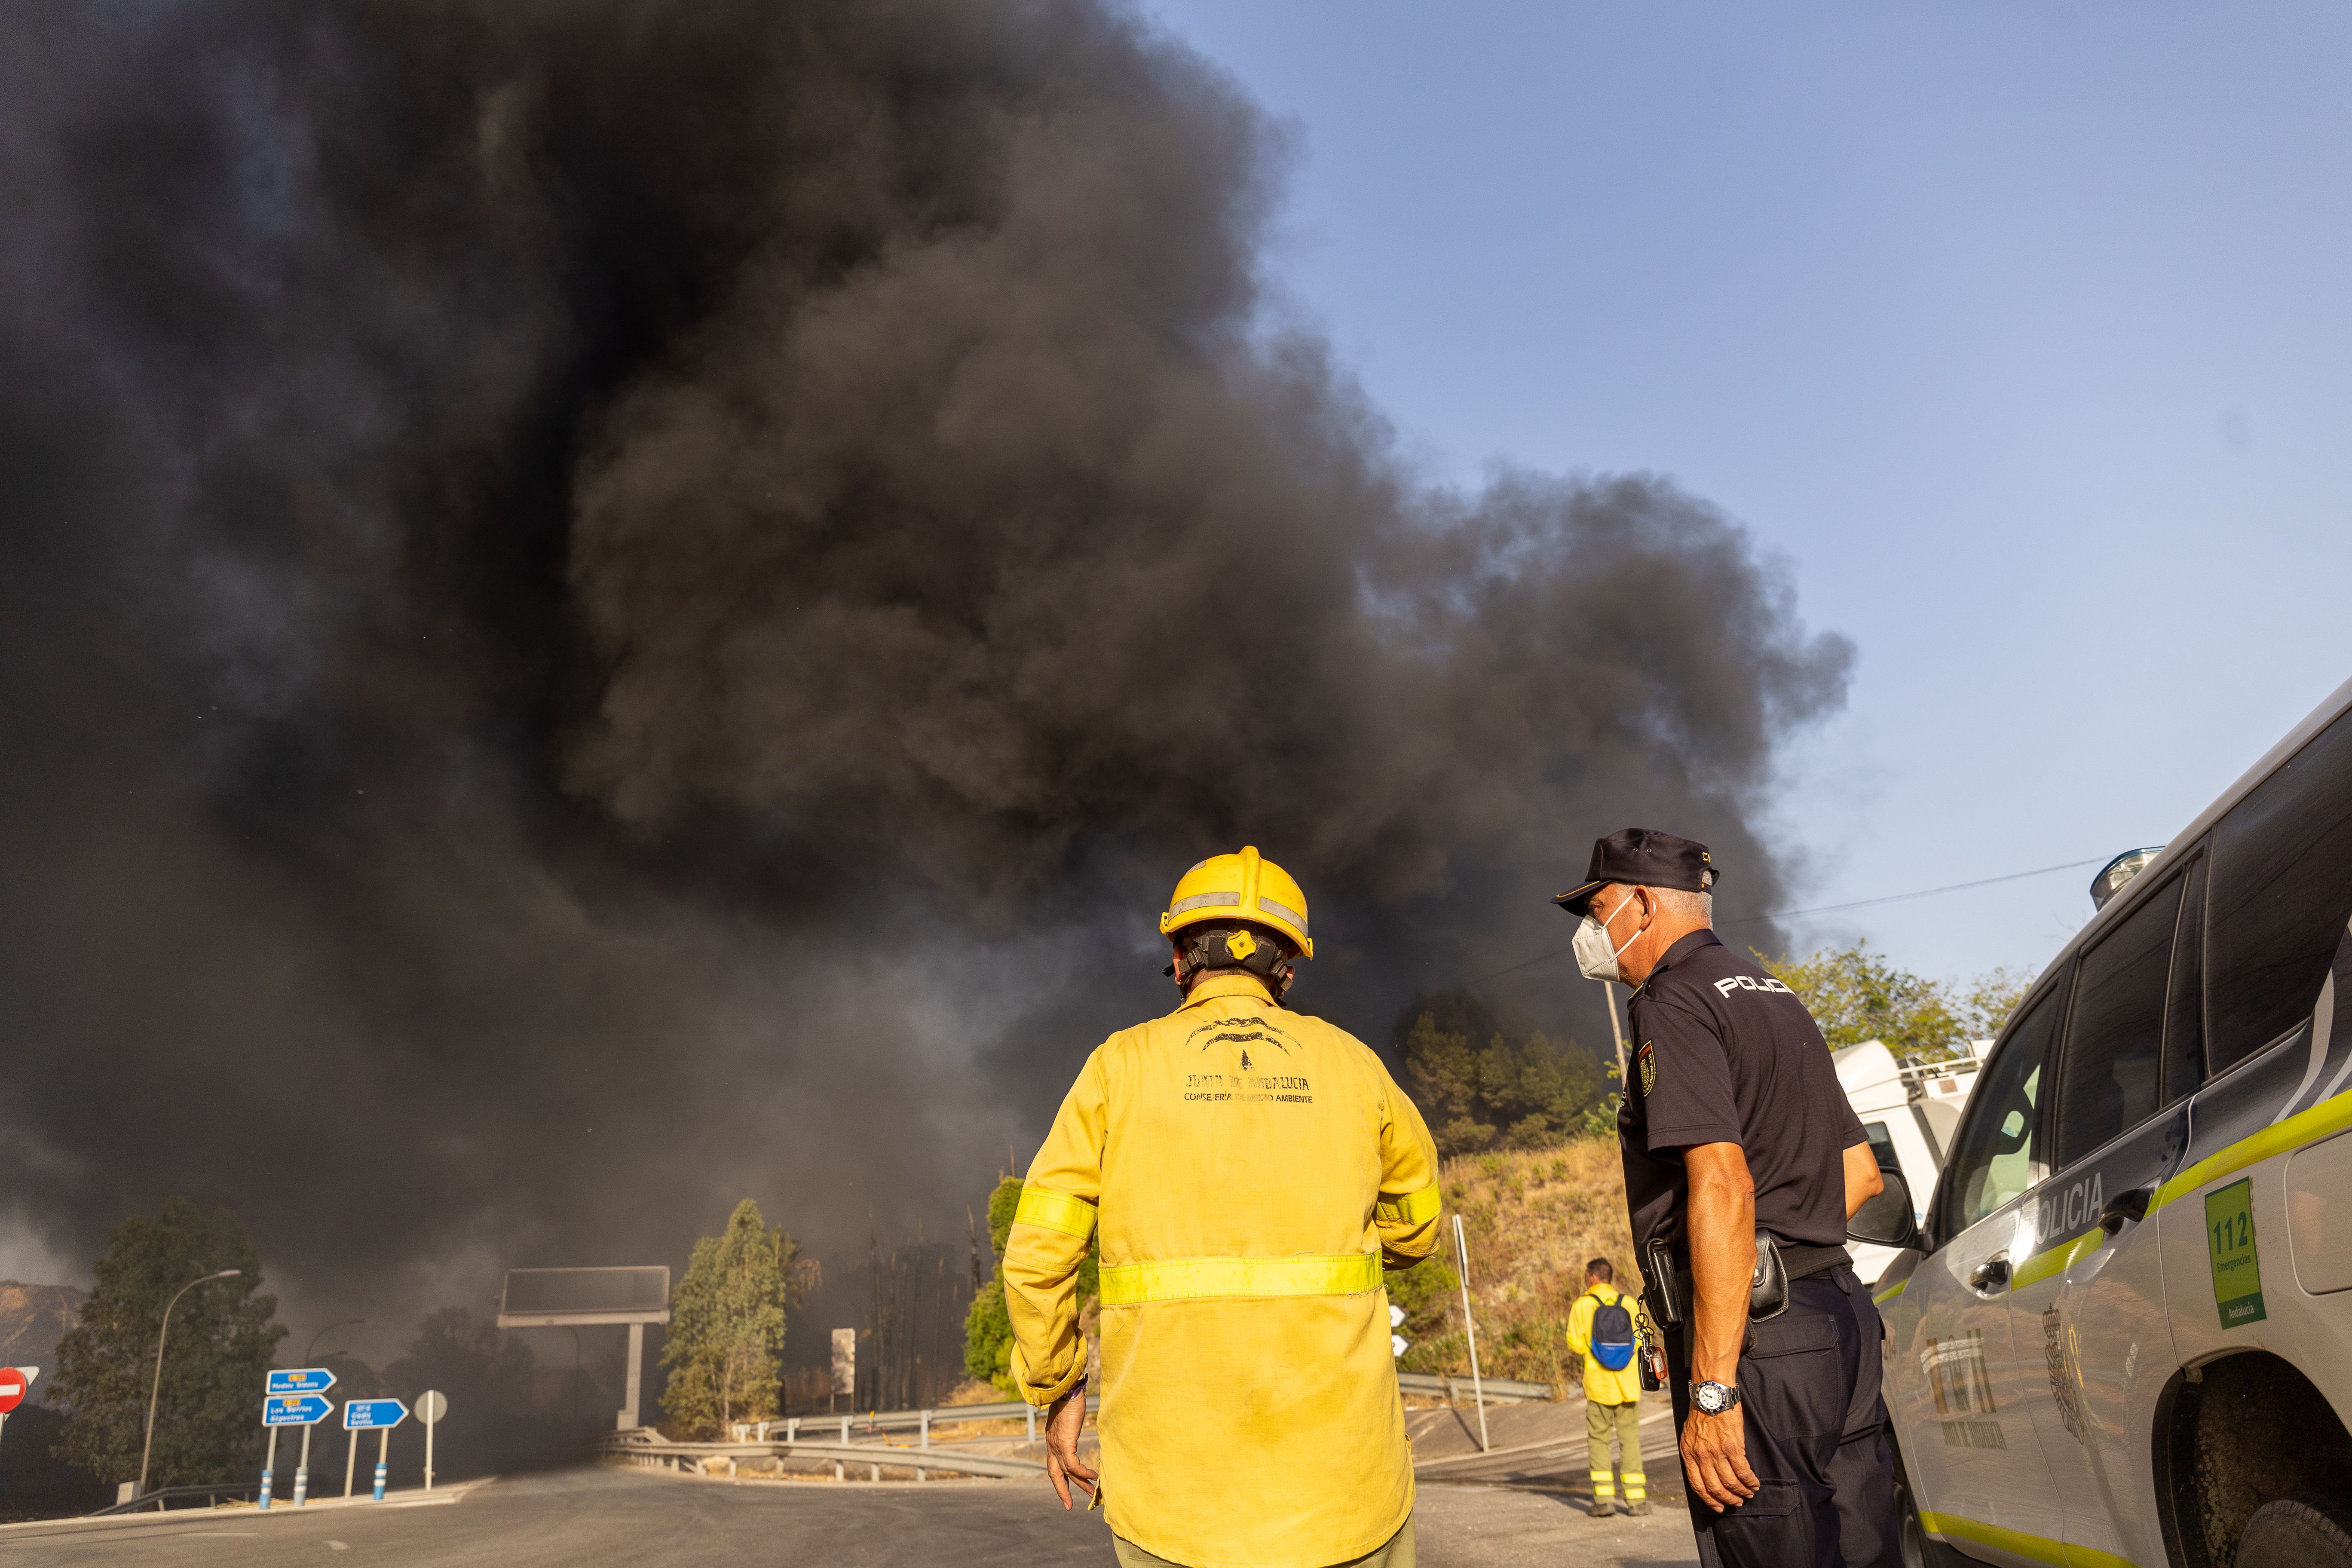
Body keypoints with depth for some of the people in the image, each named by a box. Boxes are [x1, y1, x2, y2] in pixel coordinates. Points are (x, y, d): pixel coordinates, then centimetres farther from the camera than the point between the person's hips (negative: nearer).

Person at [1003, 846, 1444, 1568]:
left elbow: (1038, 1254, -2)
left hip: (1178, 1465, 0)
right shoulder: (1349, 1063, 6)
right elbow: (1415, 1227, 19)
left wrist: (1056, 1390, 11)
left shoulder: (1122, 1064, 1)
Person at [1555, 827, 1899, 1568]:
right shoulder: (1774, 997, 20)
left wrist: (1713, 1391, -23)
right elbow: (1861, 1171, 23)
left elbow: (1723, 1186, -22)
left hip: (1756, 1337, -10)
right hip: (1842, 1314, 10)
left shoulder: (1673, 1003, -11)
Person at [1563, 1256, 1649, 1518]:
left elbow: (1576, 1344, -5)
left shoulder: (1583, 1305, -5)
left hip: (1598, 1382, -2)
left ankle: (1605, 1500, 1)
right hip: (1628, 1383, 2)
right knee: (1630, 1439, 9)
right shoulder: (1629, 1303, 1)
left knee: (1599, 1440, 6)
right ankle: (1637, 1499, 7)